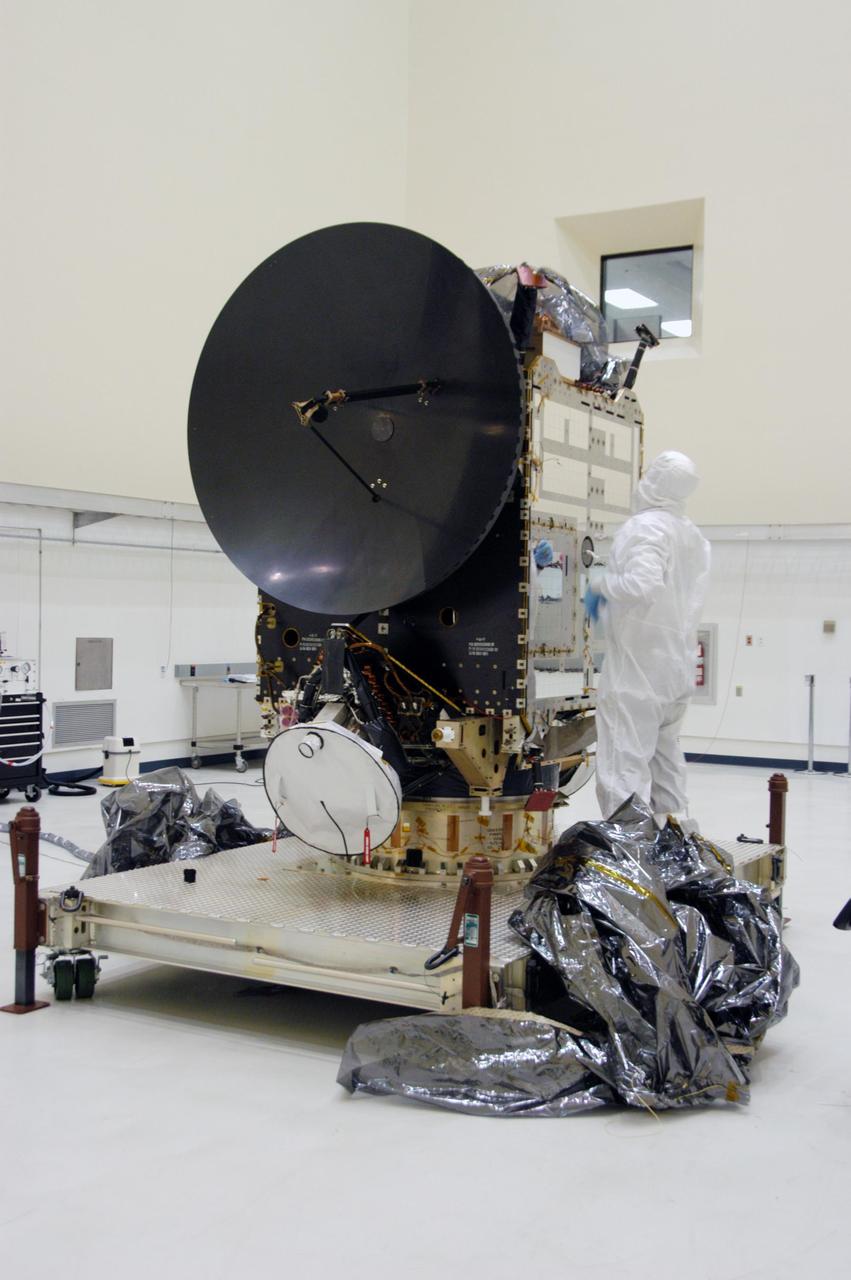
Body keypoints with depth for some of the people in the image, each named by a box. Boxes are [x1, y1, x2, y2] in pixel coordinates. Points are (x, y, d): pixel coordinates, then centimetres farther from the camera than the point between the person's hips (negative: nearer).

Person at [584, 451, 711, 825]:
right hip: (679, 664, 9)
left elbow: (642, 585, -28)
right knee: (665, 756, 19)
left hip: (638, 664, -9)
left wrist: (601, 581, -10)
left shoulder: (645, 527, -14)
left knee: (625, 761, -8)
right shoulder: (694, 537, 12)